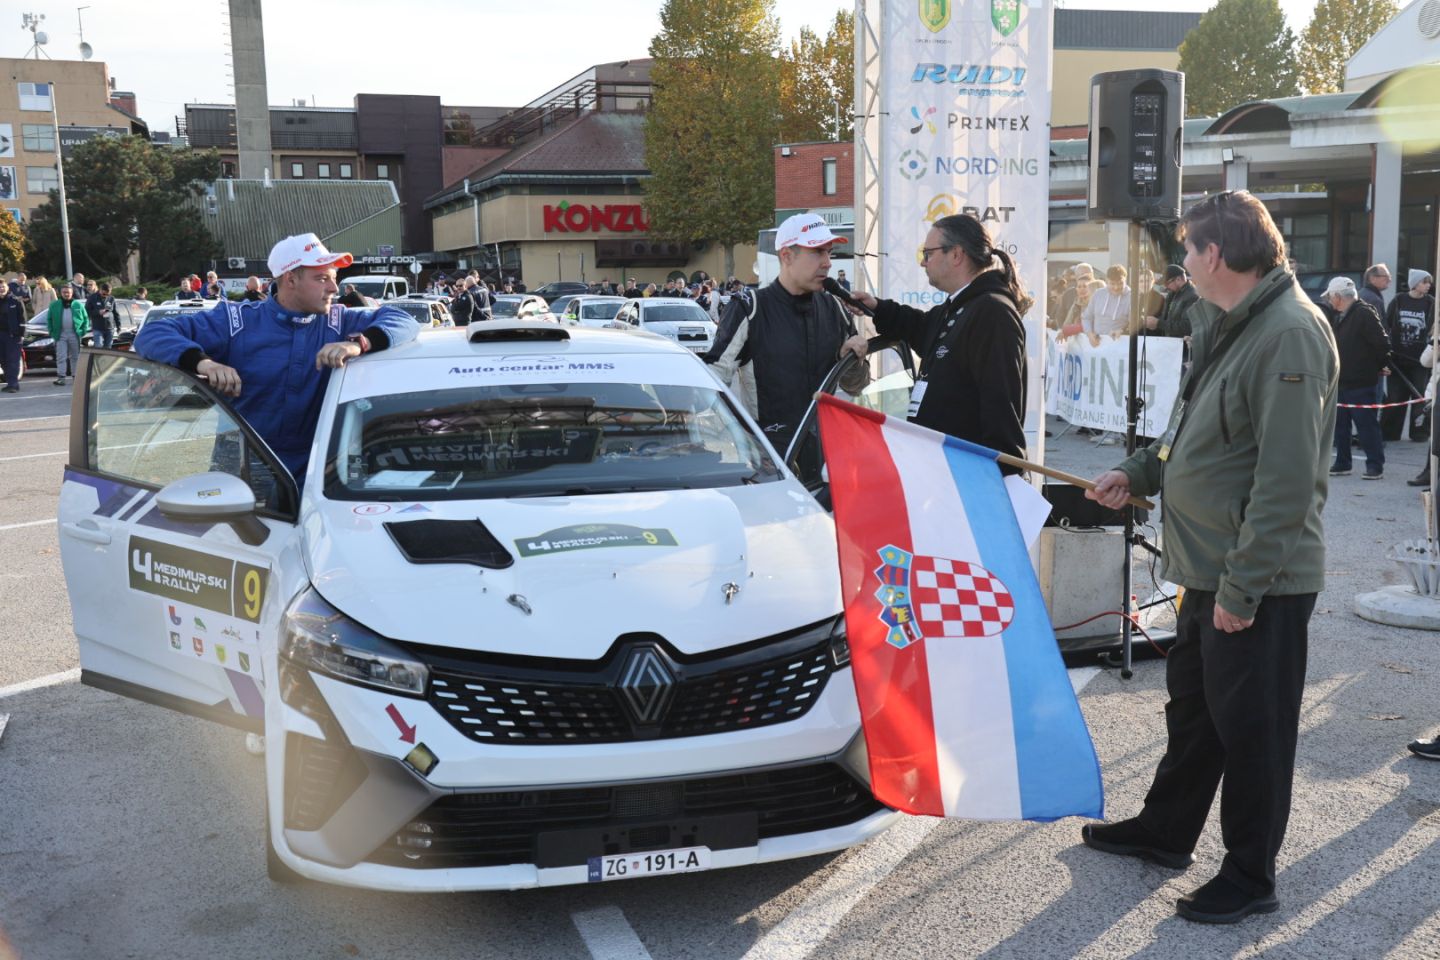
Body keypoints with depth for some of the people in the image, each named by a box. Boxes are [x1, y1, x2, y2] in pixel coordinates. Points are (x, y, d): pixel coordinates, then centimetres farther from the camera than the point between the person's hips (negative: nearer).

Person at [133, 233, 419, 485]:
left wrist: (359, 343, -19)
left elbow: (403, 321, 0)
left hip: (310, 479, 1)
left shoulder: (338, 323, 8)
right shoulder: (237, 321, 1)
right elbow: (151, 334, -1)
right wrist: (202, 362, -22)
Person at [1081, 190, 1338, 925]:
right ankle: (1164, 832, 38)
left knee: (1250, 727, 4)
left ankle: (1249, 878, 20)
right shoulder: (1232, 324, 11)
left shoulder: (1290, 333, -22)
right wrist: (1137, 472, 20)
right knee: (1191, 705, 21)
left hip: (1258, 579, -10)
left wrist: (1242, 585, -23)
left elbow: (1286, 478, -25)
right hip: (1210, 566, 10)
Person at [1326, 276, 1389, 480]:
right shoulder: (1338, 317, 14)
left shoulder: (1365, 314, -14)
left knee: (1366, 424, -3)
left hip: (1361, 384, -9)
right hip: (1341, 382, 9)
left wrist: (1379, 366, -3)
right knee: (1339, 424, 12)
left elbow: (1382, 344, -16)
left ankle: (1375, 465, 4)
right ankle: (1342, 463, 20)